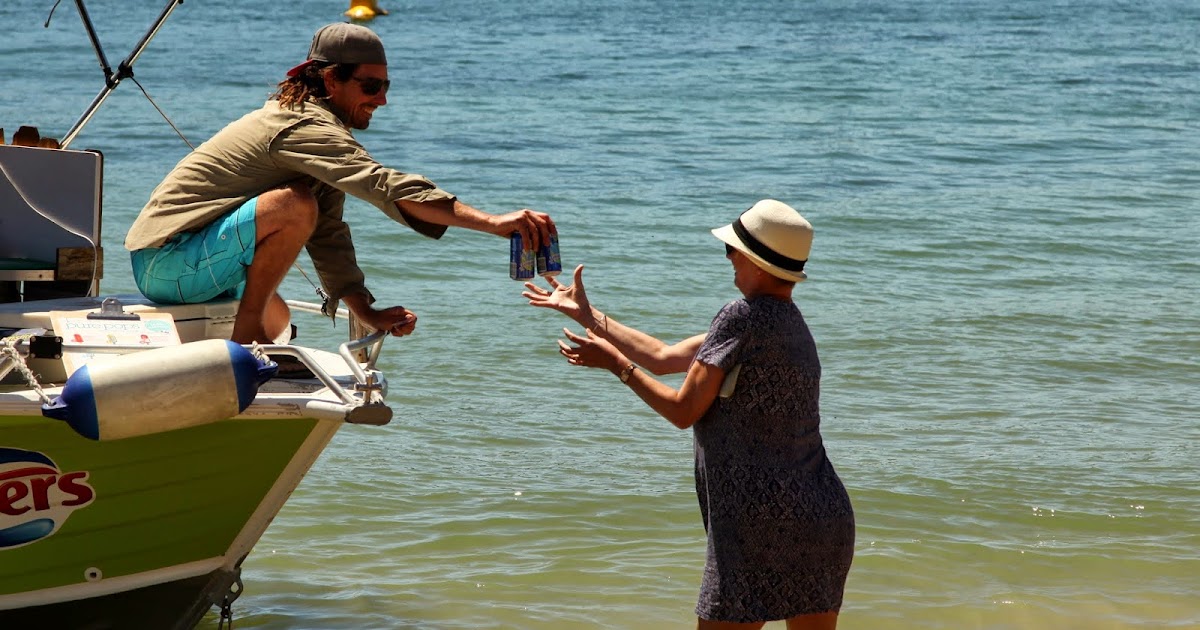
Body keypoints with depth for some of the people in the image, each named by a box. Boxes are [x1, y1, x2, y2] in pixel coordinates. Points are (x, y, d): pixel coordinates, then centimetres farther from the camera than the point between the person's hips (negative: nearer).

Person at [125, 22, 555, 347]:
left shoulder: (310, 123, 14)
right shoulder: (306, 128, -19)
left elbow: (327, 235, 11)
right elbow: (387, 186, -33)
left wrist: (366, 312, 0)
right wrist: (494, 223, -39)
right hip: (168, 259, -10)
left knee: (277, 322, 31)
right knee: (295, 205, -28)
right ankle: (245, 336, -18)